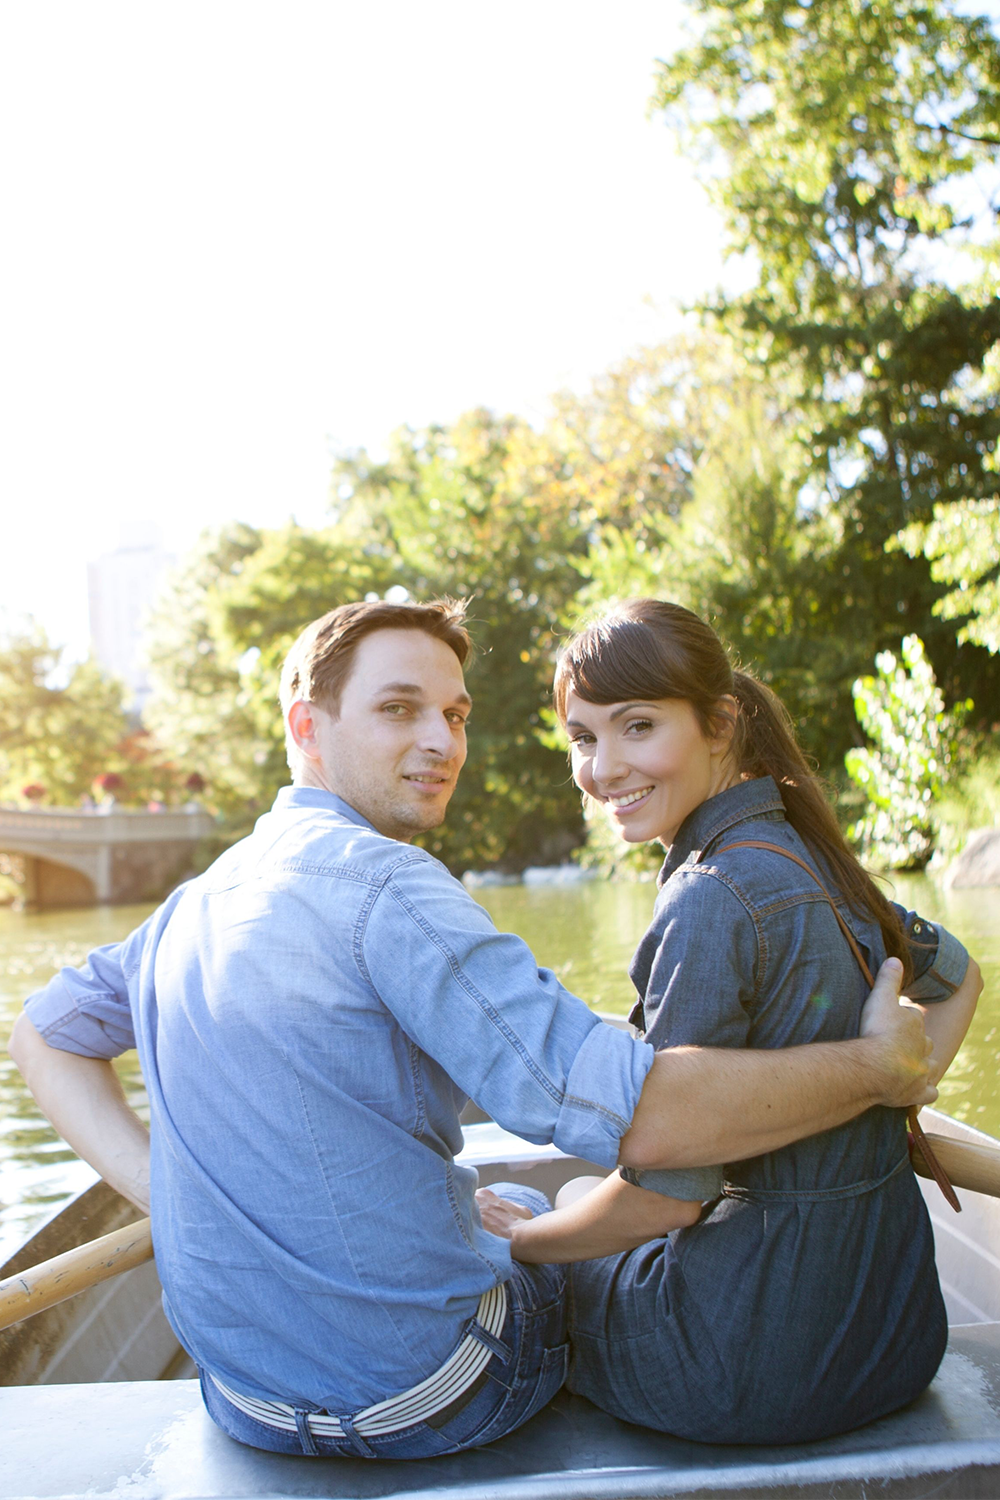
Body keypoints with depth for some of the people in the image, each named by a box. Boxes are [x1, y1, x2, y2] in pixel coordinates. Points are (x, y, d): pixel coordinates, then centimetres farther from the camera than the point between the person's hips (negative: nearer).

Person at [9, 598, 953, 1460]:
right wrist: (877, 1066, -18)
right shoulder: (379, 881, -25)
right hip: (413, 1399, -7)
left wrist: (157, 1188, 6)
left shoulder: (196, 902, 2)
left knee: (498, 1205, 32)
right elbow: (635, 1117, -31)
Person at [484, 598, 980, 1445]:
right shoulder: (809, 855, 1)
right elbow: (958, 980, 20)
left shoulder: (710, 902, -24)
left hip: (767, 1364, -7)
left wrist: (522, 1237, -4)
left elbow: (667, 1194, -21)